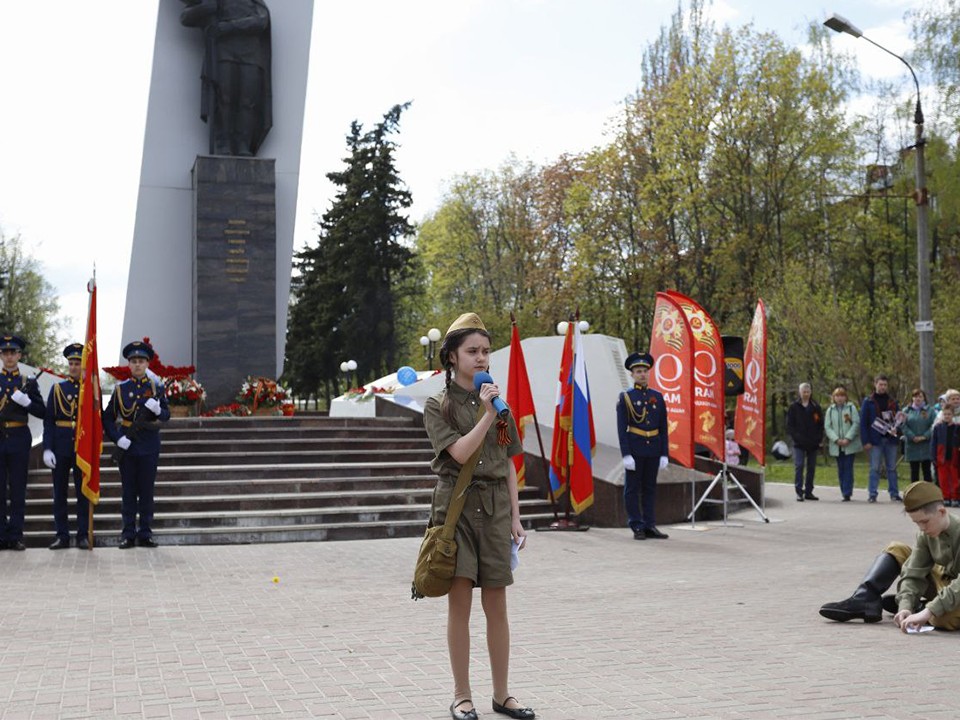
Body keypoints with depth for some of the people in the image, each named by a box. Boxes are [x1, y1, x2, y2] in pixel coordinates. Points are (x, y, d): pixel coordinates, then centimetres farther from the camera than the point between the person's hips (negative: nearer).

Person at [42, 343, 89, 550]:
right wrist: (47, 448, -7)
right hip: (61, 446, 1)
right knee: (60, 493, 4)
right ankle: (62, 536, 11)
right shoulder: (57, 389, 7)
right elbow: (48, 421, 3)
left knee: (83, 492, 2)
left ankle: (82, 536, 8)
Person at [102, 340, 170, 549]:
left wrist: (157, 410, -21)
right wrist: (118, 438, -10)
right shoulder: (121, 388, 5)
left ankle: (145, 534, 10)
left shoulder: (157, 387, 5)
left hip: (149, 446, 0)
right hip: (127, 445, 0)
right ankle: (128, 534, 8)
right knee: (128, 491, 3)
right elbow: (108, 418, 4)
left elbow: (166, 416, 1)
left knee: (147, 490, 4)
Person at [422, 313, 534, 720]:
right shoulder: (439, 405, 0)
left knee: (496, 605, 6)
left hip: (495, 507, 4)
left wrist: (515, 517, 8)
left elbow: (508, 466, 13)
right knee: (460, 602, -1)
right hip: (457, 505, -3)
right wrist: (486, 415, -18)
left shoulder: (498, 403, 11)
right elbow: (460, 453, -14)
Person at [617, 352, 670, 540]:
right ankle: (637, 527, 6)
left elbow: (663, 428, 9)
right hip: (634, 450, -4)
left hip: (653, 449, 4)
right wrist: (626, 454, -14)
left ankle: (650, 526, 12)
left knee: (650, 488, 8)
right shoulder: (625, 398, -1)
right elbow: (621, 428, -6)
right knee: (632, 488, 0)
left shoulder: (658, 397, 9)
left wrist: (664, 454, 2)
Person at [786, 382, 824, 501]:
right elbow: (790, 426, 0)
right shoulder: (794, 407, 2)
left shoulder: (815, 407, 8)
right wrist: (796, 437, -12)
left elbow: (821, 425, 9)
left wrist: (819, 439, -3)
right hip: (799, 443, -3)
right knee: (799, 466, -8)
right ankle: (799, 492, -6)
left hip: (813, 443, 3)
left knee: (811, 468, 7)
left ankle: (809, 491, 15)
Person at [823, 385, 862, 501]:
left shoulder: (851, 408, 1)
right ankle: (845, 493, 13)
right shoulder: (830, 410, 9)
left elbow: (856, 423, -5)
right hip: (836, 445, 3)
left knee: (848, 469, -8)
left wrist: (847, 438, -14)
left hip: (850, 444, -3)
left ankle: (847, 493, -9)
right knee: (841, 470, 6)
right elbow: (827, 427, 4)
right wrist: (836, 439, -10)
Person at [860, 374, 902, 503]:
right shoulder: (868, 402, 1)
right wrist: (865, 441, -9)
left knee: (892, 468, 7)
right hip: (875, 440, -3)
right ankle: (872, 494, 1)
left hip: (891, 439, 3)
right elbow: (863, 423, -2)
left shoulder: (892, 402, 10)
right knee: (875, 468, -2)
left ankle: (894, 493, 12)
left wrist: (896, 429, -8)